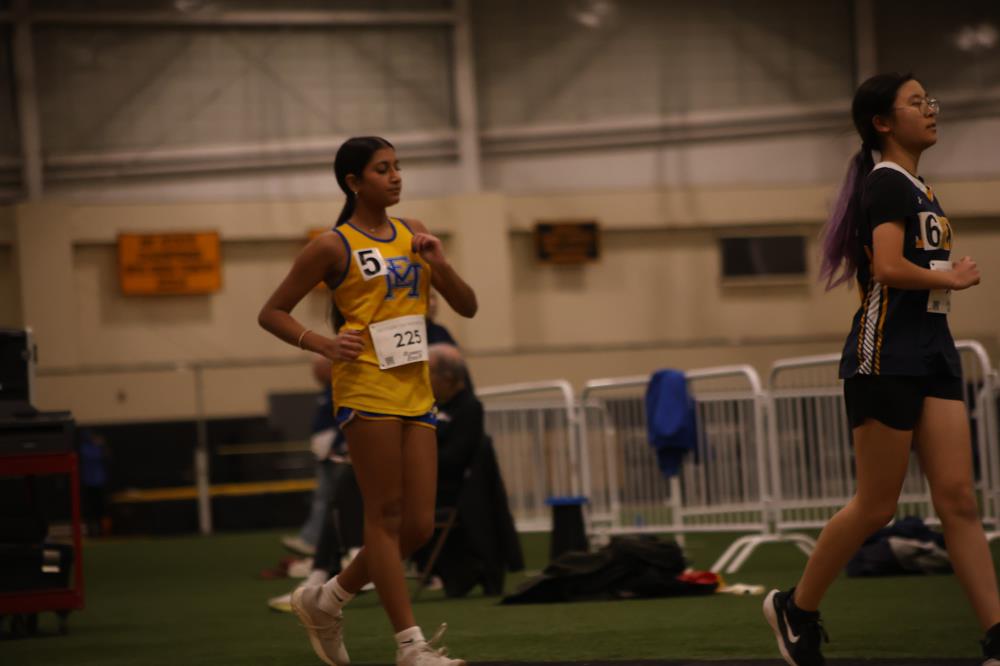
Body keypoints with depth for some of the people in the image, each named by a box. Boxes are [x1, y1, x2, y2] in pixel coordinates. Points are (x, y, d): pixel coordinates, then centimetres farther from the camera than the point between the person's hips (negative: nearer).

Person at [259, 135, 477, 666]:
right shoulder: (333, 246, -1)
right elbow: (271, 313, 1)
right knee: (385, 516, -7)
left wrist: (438, 263, -2)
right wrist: (321, 344, -14)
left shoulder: (412, 235, 16)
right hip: (366, 388, -6)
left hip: (415, 392, 7)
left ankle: (325, 600, 21)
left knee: (418, 525, 2)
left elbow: (467, 306, 16)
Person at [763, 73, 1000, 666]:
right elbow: (889, 267, -24)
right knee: (877, 506, -1)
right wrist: (951, 278, -11)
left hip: (933, 353, 9)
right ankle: (796, 610, 17)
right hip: (887, 355, -8)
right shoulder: (888, 183, -11)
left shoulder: (919, 189, 19)